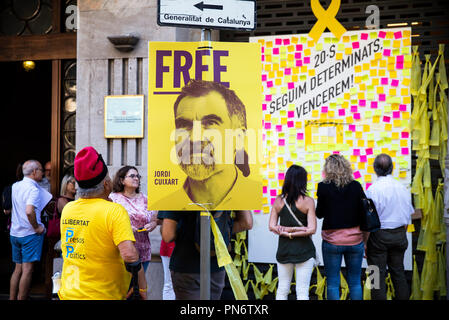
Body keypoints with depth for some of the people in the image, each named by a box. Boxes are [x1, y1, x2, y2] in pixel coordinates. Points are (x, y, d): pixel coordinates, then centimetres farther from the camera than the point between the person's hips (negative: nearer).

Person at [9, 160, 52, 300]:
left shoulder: (15, 186, 9)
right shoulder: (33, 189, -17)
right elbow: (29, 211, -29)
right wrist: (37, 227, -18)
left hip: (14, 233, 8)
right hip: (30, 234, -8)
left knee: (18, 268, 15)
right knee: (27, 270, -4)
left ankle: (12, 298, 17)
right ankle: (21, 299, -3)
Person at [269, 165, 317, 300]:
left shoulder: (278, 200, 1)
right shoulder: (308, 201, -9)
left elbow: (272, 226, -2)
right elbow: (311, 229, -13)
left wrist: (286, 232, -5)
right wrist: (294, 233, -6)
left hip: (284, 250, 3)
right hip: (304, 250, -3)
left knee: (282, 290, 14)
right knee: (302, 291, 2)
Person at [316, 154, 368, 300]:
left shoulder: (324, 187, -9)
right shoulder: (356, 186, -2)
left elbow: (319, 214, 0)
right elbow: (364, 216, 2)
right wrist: (364, 242, 14)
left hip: (332, 240, -2)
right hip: (355, 240, 2)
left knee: (332, 283, 6)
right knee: (355, 282, 11)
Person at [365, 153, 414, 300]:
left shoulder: (373, 189, -15)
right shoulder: (403, 188, 2)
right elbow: (408, 216, 10)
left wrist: (364, 242, -7)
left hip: (379, 235, -5)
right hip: (399, 235, 5)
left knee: (378, 275, 1)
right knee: (398, 272, 15)